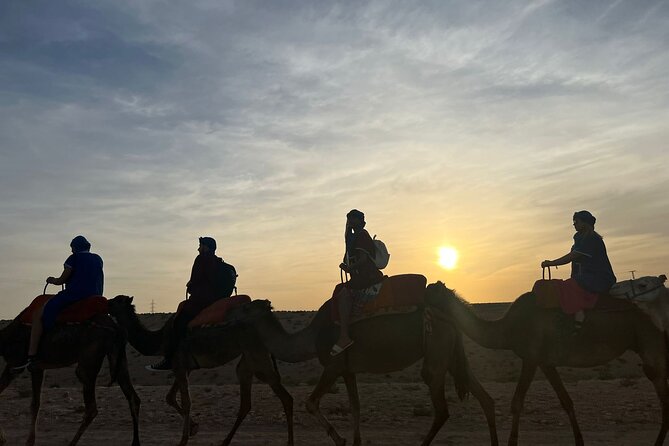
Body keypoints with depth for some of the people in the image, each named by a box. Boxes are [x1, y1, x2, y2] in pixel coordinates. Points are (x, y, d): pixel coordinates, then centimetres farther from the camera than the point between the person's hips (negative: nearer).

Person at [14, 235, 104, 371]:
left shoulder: (74, 258, -2)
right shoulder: (98, 259, 16)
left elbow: (62, 280, 1)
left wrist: (52, 281, 20)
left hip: (74, 295, -7)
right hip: (94, 297, 7)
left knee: (38, 315, -3)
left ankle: (31, 356, -13)